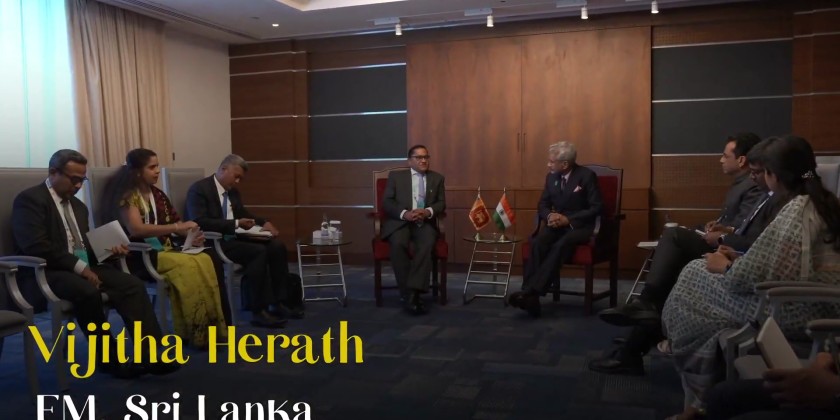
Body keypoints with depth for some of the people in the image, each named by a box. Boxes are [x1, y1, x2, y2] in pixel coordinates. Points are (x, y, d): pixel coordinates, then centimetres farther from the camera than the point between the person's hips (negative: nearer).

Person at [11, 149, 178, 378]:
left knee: (133, 285, -18)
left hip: (84, 267, 7)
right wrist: (79, 267, -21)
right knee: (88, 292, -36)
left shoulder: (78, 205, 21)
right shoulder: (30, 199, -5)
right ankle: (110, 359, -18)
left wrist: (108, 249, 2)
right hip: (46, 271, -7)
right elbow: (36, 246, -18)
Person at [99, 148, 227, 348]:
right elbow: (136, 229, -20)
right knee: (190, 266, -32)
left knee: (208, 261, -23)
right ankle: (195, 331, -21)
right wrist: (177, 227, -22)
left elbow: (173, 222, 18)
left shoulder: (157, 194, 16)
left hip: (165, 250, 6)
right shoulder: (127, 195, -6)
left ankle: (209, 328, -22)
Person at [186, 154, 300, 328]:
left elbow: (242, 214, 24)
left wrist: (263, 222, 2)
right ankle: (259, 311, -25)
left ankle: (280, 301, -8)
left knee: (277, 246, -11)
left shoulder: (233, 191, 15)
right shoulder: (199, 189, -9)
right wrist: (235, 224, -24)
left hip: (233, 238, 8)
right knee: (258, 251, -29)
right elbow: (199, 222, -21)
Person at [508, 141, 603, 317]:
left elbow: (596, 208, -10)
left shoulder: (587, 176, -7)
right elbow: (543, 205, 14)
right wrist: (549, 216, -10)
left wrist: (568, 220, -19)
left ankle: (532, 291, -43)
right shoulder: (551, 177, 9)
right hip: (556, 224, 4)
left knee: (560, 245, -36)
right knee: (537, 243, -29)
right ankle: (529, 295, -39)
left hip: (579, 226, -4)